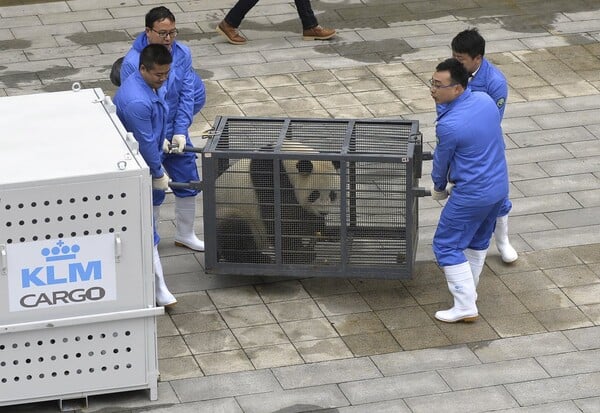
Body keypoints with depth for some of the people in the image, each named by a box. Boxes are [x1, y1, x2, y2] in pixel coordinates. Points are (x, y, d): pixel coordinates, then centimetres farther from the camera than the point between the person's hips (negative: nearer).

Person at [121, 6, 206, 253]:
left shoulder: (183, 54, -9)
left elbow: (187, 95, -6)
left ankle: (185, 235, 35)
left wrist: (180, 132, -13)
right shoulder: (133, 62, -24)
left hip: (175, 133, 5)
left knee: (188, 182, 15)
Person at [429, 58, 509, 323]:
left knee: (446, 246, 4)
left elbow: (441, 161, -8)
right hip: (499, 186, 8)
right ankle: (468, 287, 44)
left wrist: (438, 188, 14)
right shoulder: (485, 100, -4)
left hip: (472, 194, -8)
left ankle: (465, 307, 3)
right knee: (479, 240, 27)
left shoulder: (448, 125, -26)